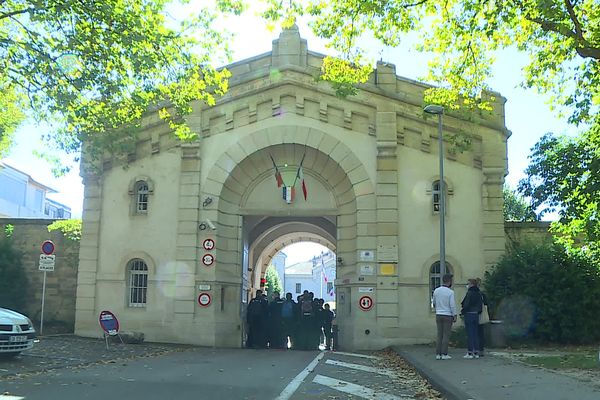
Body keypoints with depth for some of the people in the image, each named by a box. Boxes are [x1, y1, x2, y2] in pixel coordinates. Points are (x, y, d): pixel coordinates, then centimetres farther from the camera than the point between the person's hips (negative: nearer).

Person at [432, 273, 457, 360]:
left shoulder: (436, 291, 4)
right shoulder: (450, 292, -11)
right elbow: (452, 305, -13)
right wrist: (455, 316, -5)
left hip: (438, 315, 5)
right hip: (447, 315, -5)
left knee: (439, 335, 8)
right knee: (446, 335, 0)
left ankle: (438, 354, 6)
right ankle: (444, 354, -1)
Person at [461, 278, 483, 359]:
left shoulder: (470, 293, -13)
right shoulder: (479, 293, 10)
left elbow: (466, 304, -16)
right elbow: (481, 304, 14)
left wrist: (462, 312, -5)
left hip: (469, 314, -7)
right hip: (476, 314, 7)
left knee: (470, 334, -4)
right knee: (476, 333, 11)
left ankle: (470, 353, -3)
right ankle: (476, 352, 13)